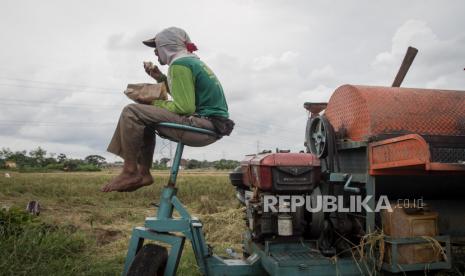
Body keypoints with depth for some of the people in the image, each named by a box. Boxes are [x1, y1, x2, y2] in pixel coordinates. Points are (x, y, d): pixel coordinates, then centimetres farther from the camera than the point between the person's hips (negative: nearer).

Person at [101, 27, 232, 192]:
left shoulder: (179, 65, -11)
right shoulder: (193, 61, 19)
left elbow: (184, 107, -19)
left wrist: (154, 103, -4)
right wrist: (161, 78, 17)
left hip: (203, 126, -11)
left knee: (132, 112, -13)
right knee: (145, 118, 23)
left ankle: (130, 172, -7)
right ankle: (143, 172, 19)